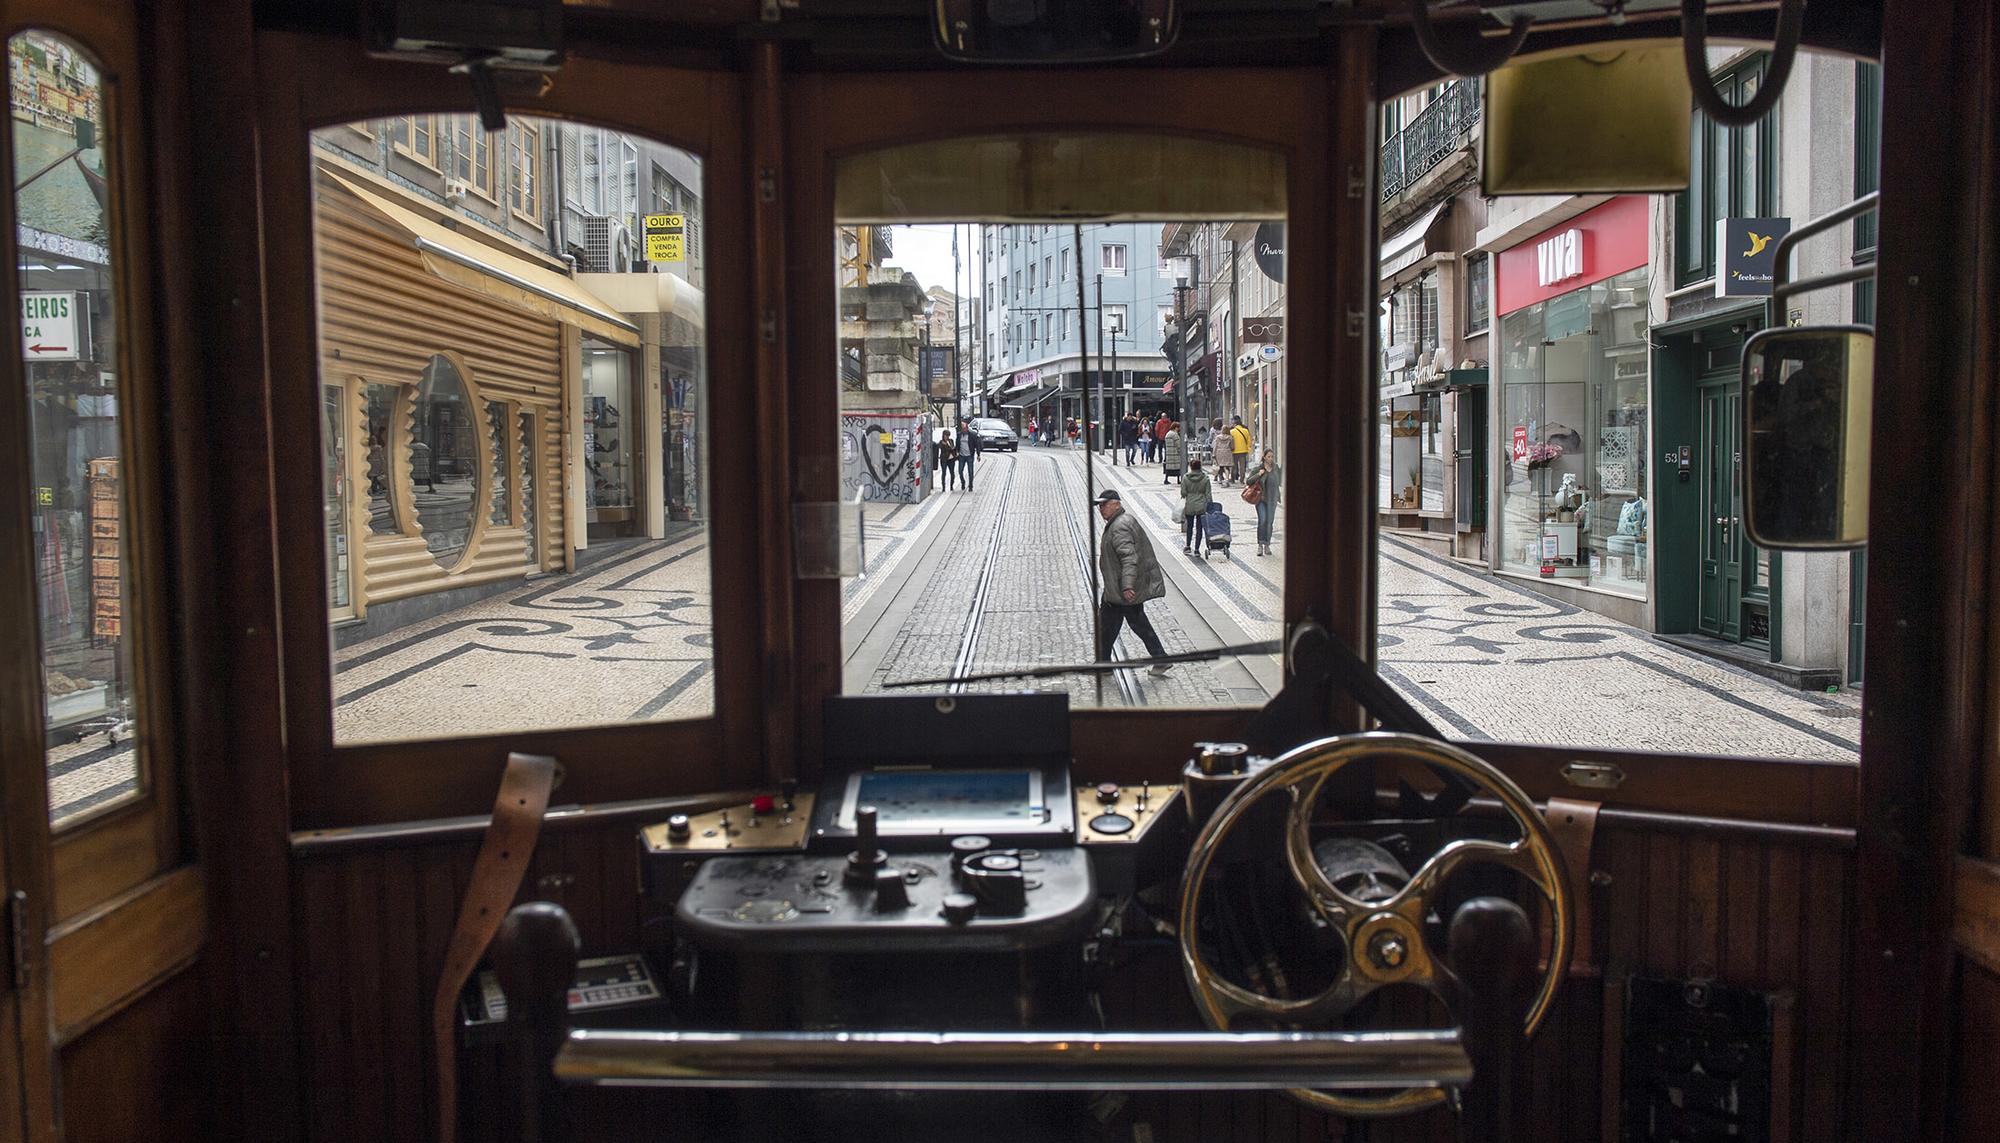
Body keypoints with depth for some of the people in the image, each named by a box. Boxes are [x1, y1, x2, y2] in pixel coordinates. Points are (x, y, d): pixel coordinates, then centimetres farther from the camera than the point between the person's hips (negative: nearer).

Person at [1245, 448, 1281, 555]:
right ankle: (1260, 545, -9)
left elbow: (1279, 480, 22)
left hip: (1272, 499, 4)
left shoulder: (1275, 468, 6)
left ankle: (1267, 545, 15)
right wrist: (1258, 475, -19)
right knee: (1262, 520, -16)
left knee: (1270, 522, 5)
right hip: (1261, 498, -4)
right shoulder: (1258, 469, -5)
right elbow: (1248, 482, -7)